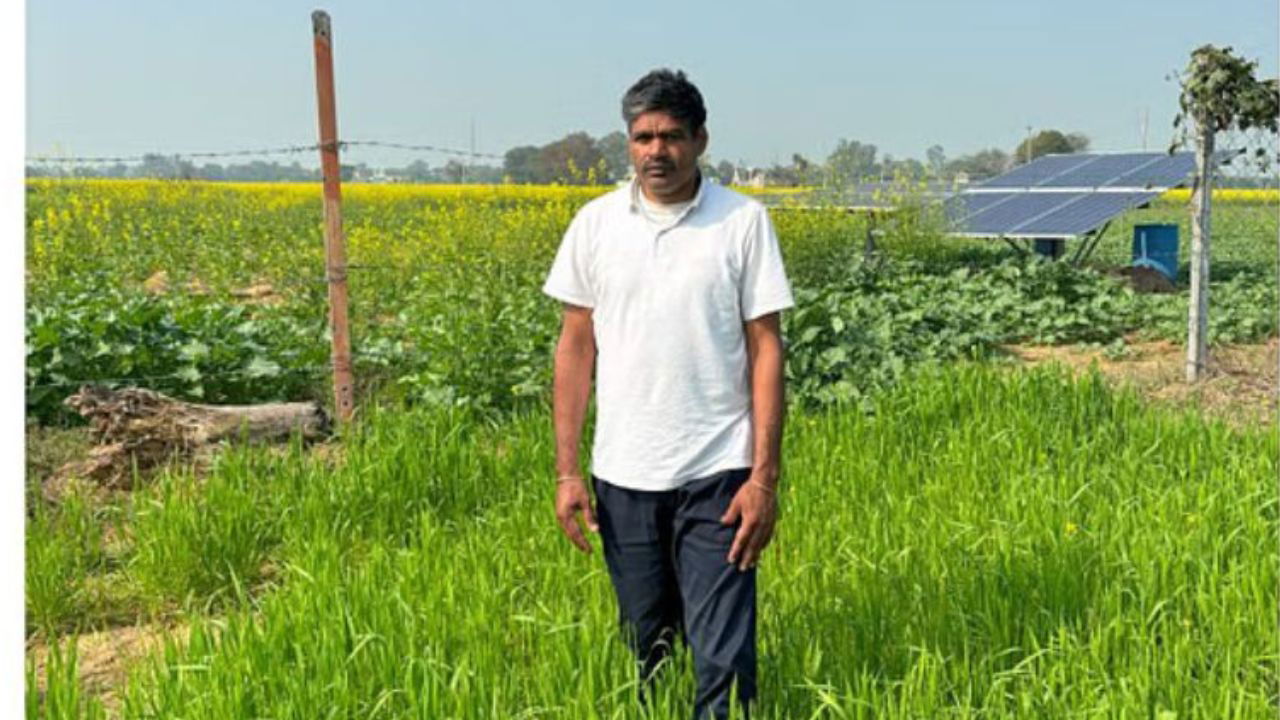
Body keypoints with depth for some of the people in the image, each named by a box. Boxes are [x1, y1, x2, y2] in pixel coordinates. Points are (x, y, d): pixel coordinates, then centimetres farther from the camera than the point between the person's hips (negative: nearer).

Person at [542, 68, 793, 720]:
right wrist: (566, 471, 2)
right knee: (642, 652, 15)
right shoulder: (595, 224, 3)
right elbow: (576, 348, 7)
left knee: (724, 658, -2)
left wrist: (764, 477, -9)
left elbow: (765, 350, -3)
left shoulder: (744, 222, -3)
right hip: (623, 476, 3)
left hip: (715, 473, -2)